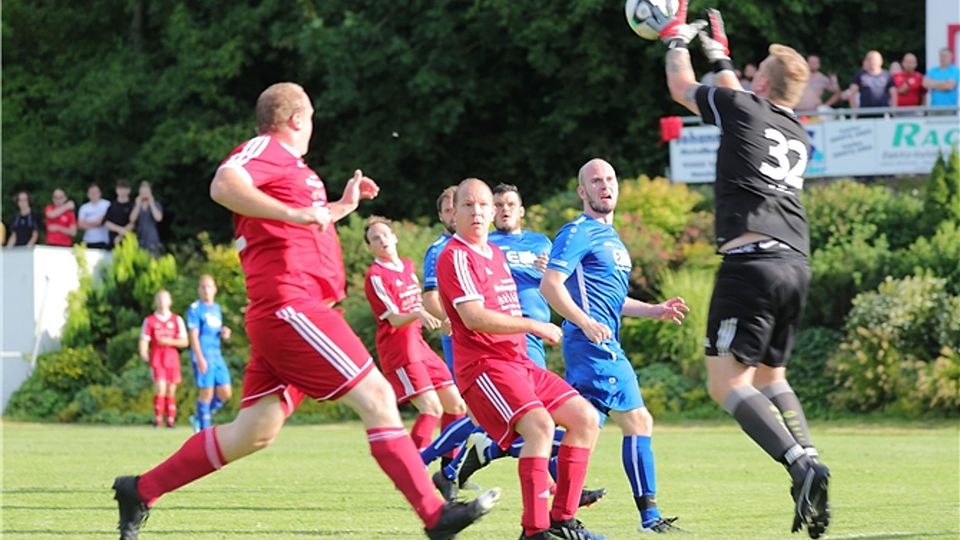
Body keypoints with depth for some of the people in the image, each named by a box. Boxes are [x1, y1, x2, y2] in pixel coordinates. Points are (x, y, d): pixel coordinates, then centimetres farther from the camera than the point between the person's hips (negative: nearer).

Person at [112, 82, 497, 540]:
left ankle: (141, 490, 13)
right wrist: (294, 213, -33)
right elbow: (224, 185, -27)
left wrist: (344, 205, 38)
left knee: (255, 433, 8)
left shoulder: (293, 167, 25)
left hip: (289, 313, 10)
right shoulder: (264, 149, -4)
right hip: (290, 306, -10)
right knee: (376, 397, -11)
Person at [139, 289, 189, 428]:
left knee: (171, 390, 3)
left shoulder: (177, 320, 9)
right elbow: (144, 340, 2)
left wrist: (170, 342, -10)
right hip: (157, 360, -2)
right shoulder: (150, 321, 6)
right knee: (160, 388, -16)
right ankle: (157, 419, -8)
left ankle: (170, 420, 9)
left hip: (172, 360, 2)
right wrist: (144, 353, -19)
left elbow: (185, 342, 6)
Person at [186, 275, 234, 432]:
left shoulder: (216, 308, 17)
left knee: (225, 393, 2)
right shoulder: (195, 309, -5)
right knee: (207, 392, -8)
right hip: (203, 355, -7)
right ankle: (205, 429, 1)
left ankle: (199, 418, 18)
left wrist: (224, 332, 4)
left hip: (217, 355, 7)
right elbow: (194, 335, -11)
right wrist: (200, 358, -19)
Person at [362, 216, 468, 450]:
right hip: (399, 352, -9)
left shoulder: (408, 266, 13)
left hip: (419, 346, 9)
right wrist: (418, 314, -36)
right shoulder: (375, 276, -12)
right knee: (432, 408, -21)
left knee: (456, 405, 9)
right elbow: (395, 319, -19)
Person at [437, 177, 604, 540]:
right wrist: (533, 326, -14)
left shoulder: (495, 253, 20)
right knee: (540, 425, -29)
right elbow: (474, 317, -20)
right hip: (482, 364, -10)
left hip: (517, 361, 10)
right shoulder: (456, 256, -9)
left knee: (586, 419, 4)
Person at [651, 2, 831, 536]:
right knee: (770, 376, 21)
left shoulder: (743, 108, 0)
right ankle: (809, 461, 4)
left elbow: (682, 88, 18)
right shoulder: (799, 136, 20)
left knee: (727, 382, -11)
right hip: (797, 265, 8)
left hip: (751, 261, -8)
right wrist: (721, 59, 53)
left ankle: (801, 465, -28)